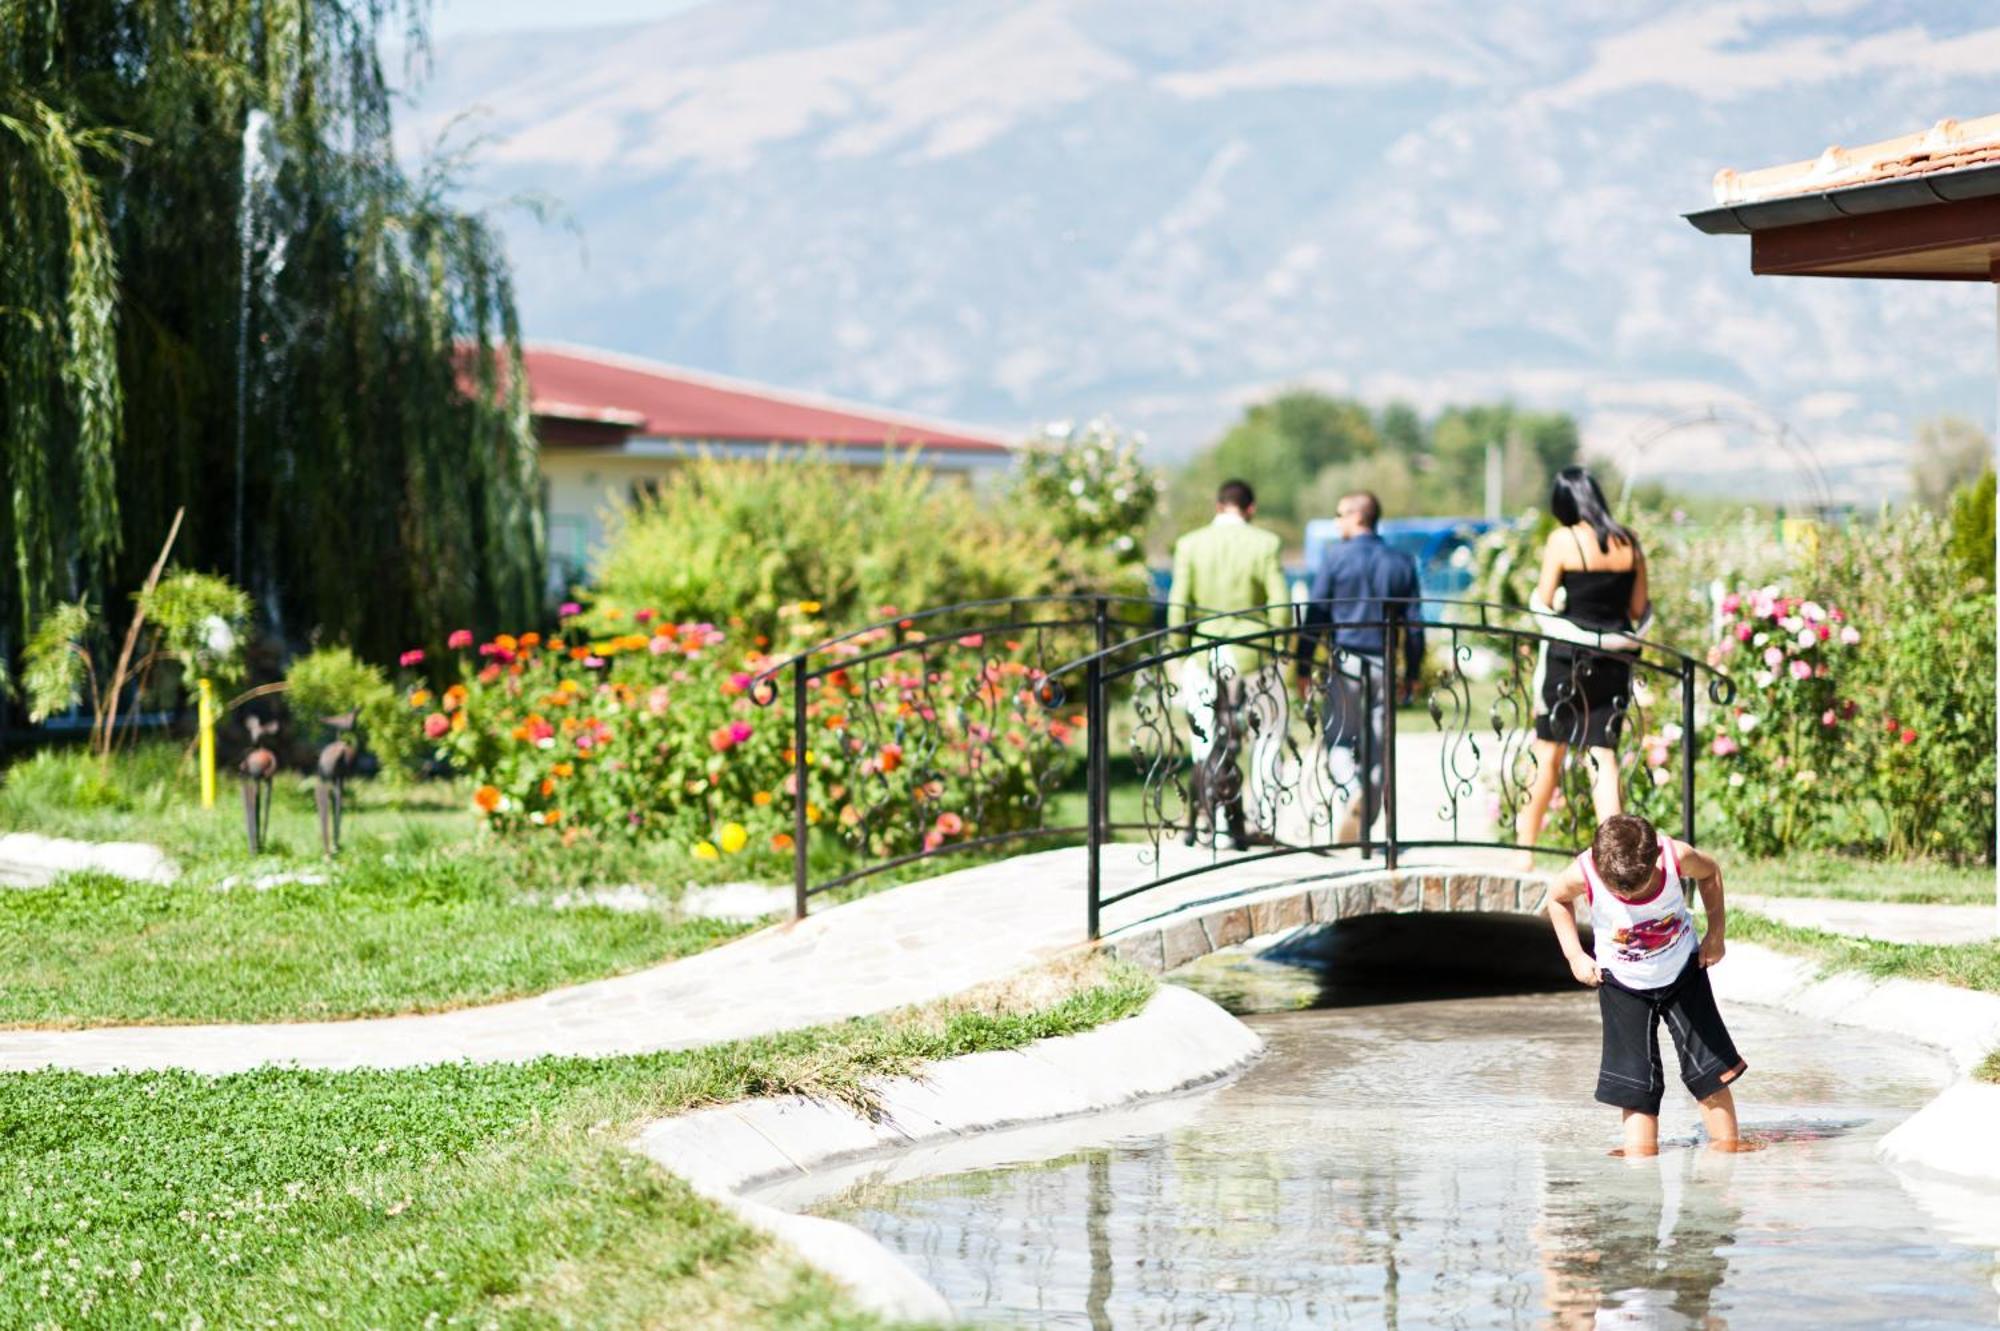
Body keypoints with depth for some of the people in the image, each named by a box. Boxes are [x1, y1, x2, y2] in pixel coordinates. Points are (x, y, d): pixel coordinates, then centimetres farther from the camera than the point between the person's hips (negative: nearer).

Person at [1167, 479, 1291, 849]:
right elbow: (1280, 608, -7)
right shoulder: (1265, 544, -5)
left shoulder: (1189, 545, 0)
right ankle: (1263, 823, 10)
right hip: (1254, 655, -1)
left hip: (1204, 658, 1)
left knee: (1207, 745, 7)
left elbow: (1178, 607, -1)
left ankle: (1219, 828, 2)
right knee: (1266, 739, 12)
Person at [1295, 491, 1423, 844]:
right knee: (1377, 747, 6)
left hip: (1346, 660, -3)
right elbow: (1413, 623, 8)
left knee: (1338, 738, 7)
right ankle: (1361, 830, 5)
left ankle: (1352, 787, -24)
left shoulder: (1336, 558, -3)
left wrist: (1304, 666, 2)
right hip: (1384, 664, 3)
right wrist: (1412, 673, 15)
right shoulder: (1401, 563, 7)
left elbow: (1315, 615, -4)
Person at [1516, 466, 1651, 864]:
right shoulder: (1629, 542, 2)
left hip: (1568, 656, -3)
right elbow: (1640, 610, 6)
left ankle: (1525, 848, 18)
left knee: (1549, 751, 10)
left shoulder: (1563, 540, -9)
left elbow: (1543, 605, -6)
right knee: (1603, 754, 2)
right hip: (1615, 660, 3)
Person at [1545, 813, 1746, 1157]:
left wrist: (1715, 934, -6)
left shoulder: (1677, 857, -28)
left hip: (1682, 971, 1)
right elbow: (1557, 898, -3)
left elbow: (1711, 873, -3)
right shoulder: (1583, 875, -28)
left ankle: (1728, 1144, 16)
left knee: (1712, 1067, 2)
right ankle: (1639, 1154, 3)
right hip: (1622, 983, -1)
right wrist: (1575, 956, -8)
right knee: (1635, 1082, -4)